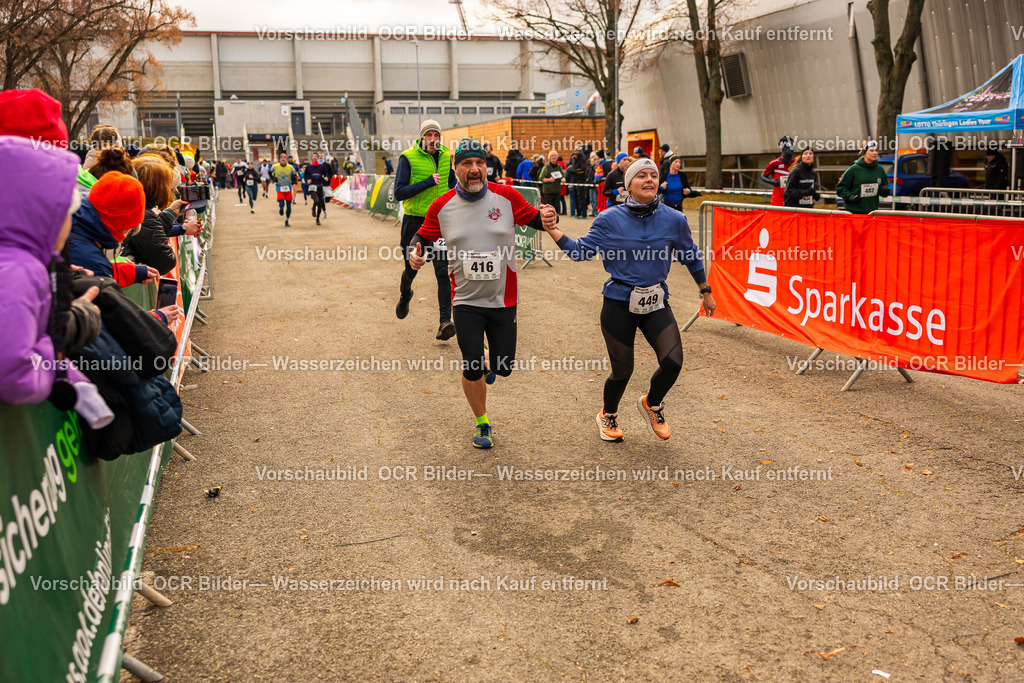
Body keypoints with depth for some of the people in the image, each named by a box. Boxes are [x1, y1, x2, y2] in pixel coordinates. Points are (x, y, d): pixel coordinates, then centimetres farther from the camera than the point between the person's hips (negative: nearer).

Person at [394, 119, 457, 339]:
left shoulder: (446, 157, 4)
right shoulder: (408, 158, -8)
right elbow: (399, 193, -15)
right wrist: (427, 183, -20)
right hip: (414, 221, -2)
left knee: (443, 271, -12)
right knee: (411, 268, 15)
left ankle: (445, 322, -14)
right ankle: (405, 293, 50)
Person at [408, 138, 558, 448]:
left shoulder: (506, 196, -5)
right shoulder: (441, 206, -4)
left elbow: (534, 218, 6)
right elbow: (424, 236, 11)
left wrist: (548, 218, -17)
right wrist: (416, 253, -11)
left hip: (503, 299, 1)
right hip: (466, 301, -1)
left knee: (503, 368, 6)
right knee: (472, 370, -5)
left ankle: (488, 355, 45)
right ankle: (481, 423, 21)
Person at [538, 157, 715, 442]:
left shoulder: (674, 220, -2)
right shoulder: (610, 220, -6)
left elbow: (690, 256, 12)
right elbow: (581, 251, -3)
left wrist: (706, 292, 20)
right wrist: (552, 229, -15)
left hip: (656, 302, 2)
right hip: (619, 304, -2)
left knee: (672, 362, -14)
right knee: (622, 370, 6)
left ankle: (651, 403, 21)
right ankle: (608, 416, 39)